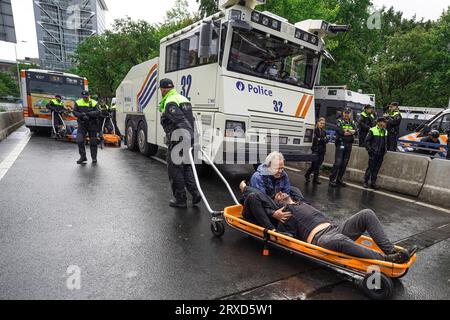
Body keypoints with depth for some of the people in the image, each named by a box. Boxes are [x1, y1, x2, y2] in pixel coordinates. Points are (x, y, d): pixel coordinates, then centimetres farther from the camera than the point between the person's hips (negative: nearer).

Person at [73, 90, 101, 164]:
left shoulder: (94, 103, 1)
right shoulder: (78, 103, 6)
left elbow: (99, 112, -12)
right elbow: (74, 112, 2)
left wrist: (89, 113, -25)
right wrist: (81, 115, -18)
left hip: (92, 124, -1)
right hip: (82, 124, 1)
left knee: (93, 142, 4)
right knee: (80, 140, -10)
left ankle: (94, 157, 16)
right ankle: (83, 157, 1)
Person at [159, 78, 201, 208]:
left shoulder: (170, 103, -11)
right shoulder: (183, 99, 18)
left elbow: (181, 121, -24)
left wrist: (186, 139, -28)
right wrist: (191, 138, 18)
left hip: (177, 140, -9)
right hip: (188, 139, 9)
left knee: (175, 169, 4)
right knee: (186, 167, 19)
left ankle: (181, 200, 12)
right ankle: (195, 193, 13)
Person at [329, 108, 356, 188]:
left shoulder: (352, 122, 17)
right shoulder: (340, 121, 2)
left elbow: (355, 131, 1)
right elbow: (338, 130, -16)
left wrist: (346, 130, -17)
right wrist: (350, 131, -9)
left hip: (349, 144, 5)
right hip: (341, 143, -5)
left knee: (345, 163, 7)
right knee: (338, 162, -11)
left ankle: (339, 179, 15)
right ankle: (332, 179, -7)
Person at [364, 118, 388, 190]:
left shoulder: (385, 131, 10)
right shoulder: (372, 130, -8)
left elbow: (386, 142, 20)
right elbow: (367, 140, -7)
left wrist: (385, 149, 9)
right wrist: (369, 149, -11)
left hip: (381, 154, 6)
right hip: (373, 153, -5)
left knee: (376, 169, 10)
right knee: (370, 168, -2)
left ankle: (373, 182, 18)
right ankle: (366, 182, 8)